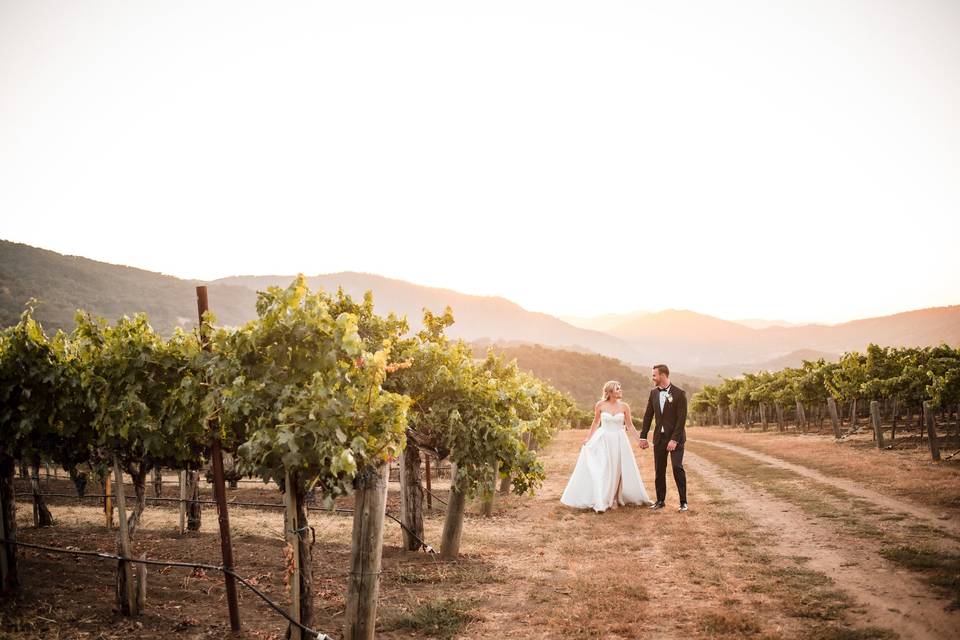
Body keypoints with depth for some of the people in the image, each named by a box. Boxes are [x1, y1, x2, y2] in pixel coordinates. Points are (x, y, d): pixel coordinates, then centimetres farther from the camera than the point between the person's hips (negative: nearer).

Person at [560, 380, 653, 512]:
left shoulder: (624, 406, -2)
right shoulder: (600, 405, -5)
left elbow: (629, 425, 4)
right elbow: (596, 423, 6)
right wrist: (588, 438, 5)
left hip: (619, 441, 2)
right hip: (603, 440, -2)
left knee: (616, 471, 6)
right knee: (602, 471, -5)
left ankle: (614, 500, 21)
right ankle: (601, 503, -2)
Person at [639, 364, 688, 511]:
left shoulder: (679, 393, -11)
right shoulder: (653, 393, 6)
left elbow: (681, 418, -14)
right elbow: (648, 415, 10)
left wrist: (675, 440, -18)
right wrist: (643, 436, 5)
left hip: (675, 437, -5)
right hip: (659, 437, 5)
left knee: (677, 468, -10)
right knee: (659, 470, 7)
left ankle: (683, 501, 0)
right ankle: (660, 500, 17)